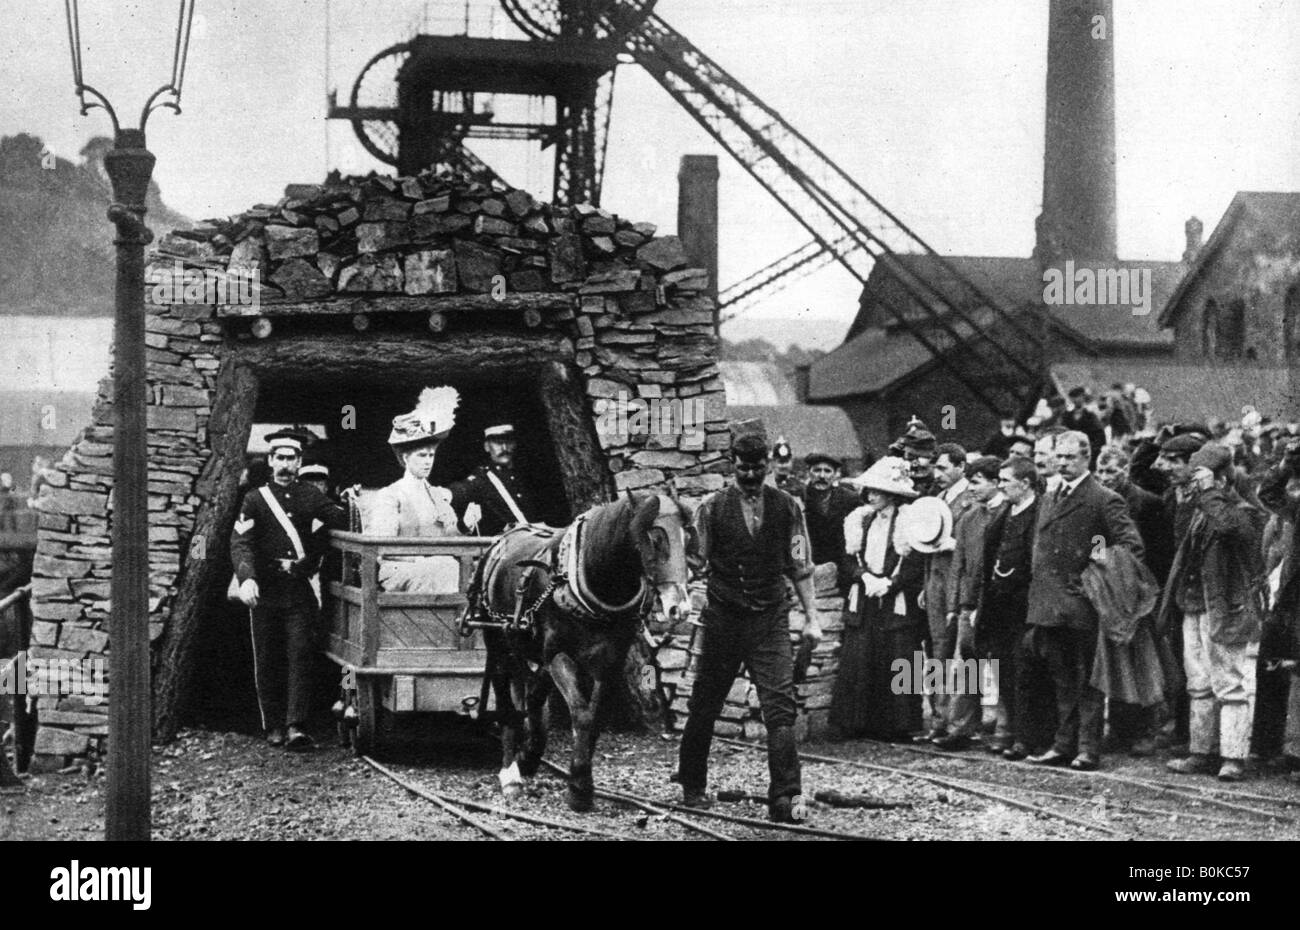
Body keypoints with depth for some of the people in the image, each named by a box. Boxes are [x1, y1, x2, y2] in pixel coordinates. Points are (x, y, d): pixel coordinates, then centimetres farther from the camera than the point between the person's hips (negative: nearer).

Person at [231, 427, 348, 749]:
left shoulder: (310, 496, 10)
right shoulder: (255, 499, 2)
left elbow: (341, 521, 0)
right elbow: (240, 542, -9)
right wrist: (246, 579, -26)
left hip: (300, 592, 1)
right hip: (265, 591, -1)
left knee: (300, 656, -9)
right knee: (267, 661, 5)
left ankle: (297, 725, -14)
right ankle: (273, 727, 15)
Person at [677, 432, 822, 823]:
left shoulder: (787, 507, 5)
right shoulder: (712, 507, 1)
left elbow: (799, 566, 9)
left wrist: (811, 618, 5)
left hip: (770, 618, 0)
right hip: (722, 618, 0)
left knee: (780, 708, -11)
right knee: (704, 705, 9)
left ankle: (786, 798, -12)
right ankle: (692, 786, 27)